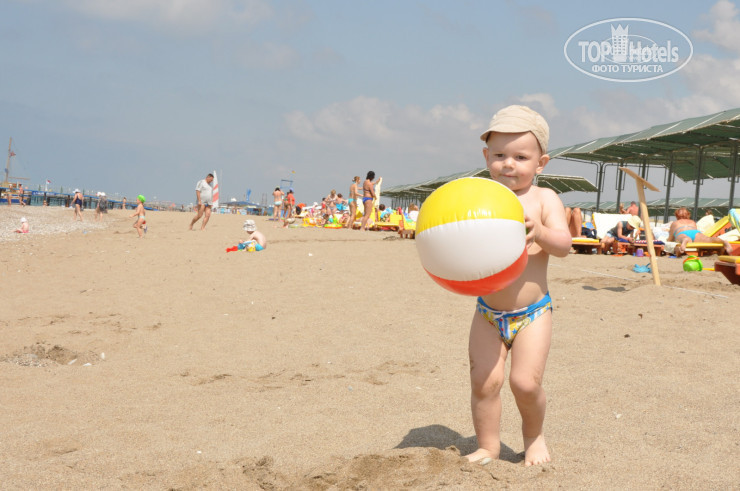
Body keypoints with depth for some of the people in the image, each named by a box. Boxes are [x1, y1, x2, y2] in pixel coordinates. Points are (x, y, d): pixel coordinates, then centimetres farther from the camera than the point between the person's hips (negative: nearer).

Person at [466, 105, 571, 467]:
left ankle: (533, 434, 23)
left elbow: (564, 245, -12)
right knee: (484, 380, -3)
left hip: (532, 312, -2)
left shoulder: (544, 199, -3)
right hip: (488, 311, 2)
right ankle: (487, 446, 17)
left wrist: (539, 231, -31)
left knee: (525, 383, -8)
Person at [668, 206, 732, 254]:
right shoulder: (692, 222, 44)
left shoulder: (674, 223, 38)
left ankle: (685, 241, -76)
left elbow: (670, 240, 41)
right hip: (696, 232, 2)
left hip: (682, 234, -2)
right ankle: (724, 242, -59)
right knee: (709, 240, -28)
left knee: (684, 238, -38)